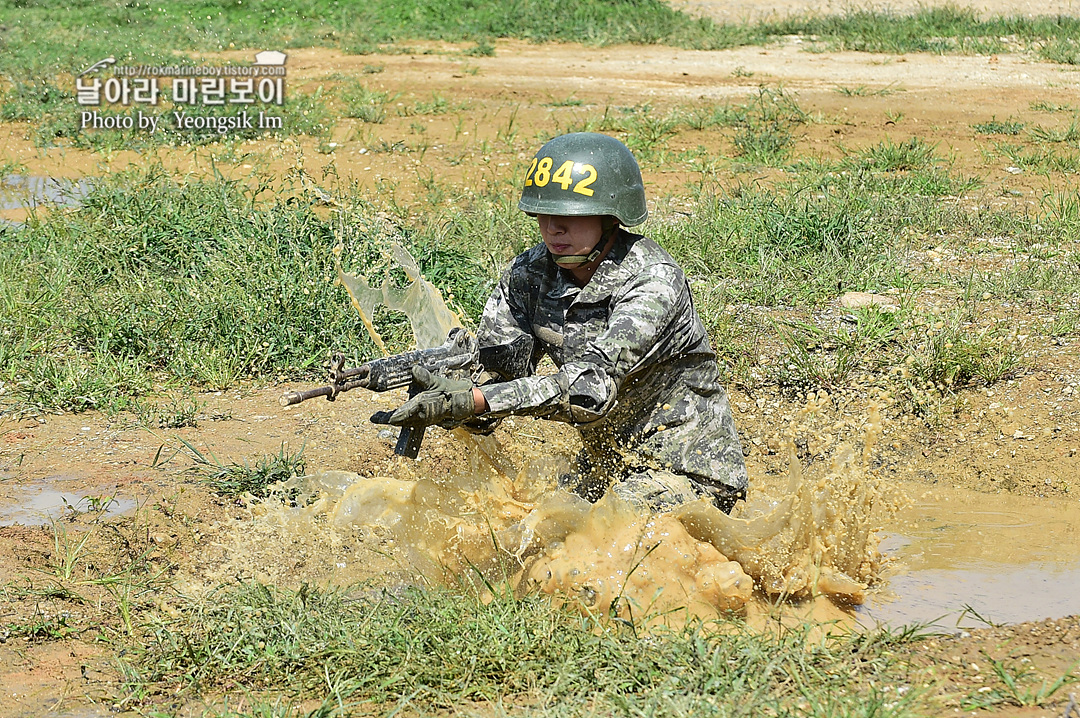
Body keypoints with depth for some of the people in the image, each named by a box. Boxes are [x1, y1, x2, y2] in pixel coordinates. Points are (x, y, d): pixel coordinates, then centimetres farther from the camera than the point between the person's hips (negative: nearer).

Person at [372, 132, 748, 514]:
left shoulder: (653, 282, -25)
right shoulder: (529, 273, -4)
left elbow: (594, 387, -35)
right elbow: (498, 377, -6)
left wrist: (471, 401, -43)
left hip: (684, 470, -6)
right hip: (606, 461, 6)